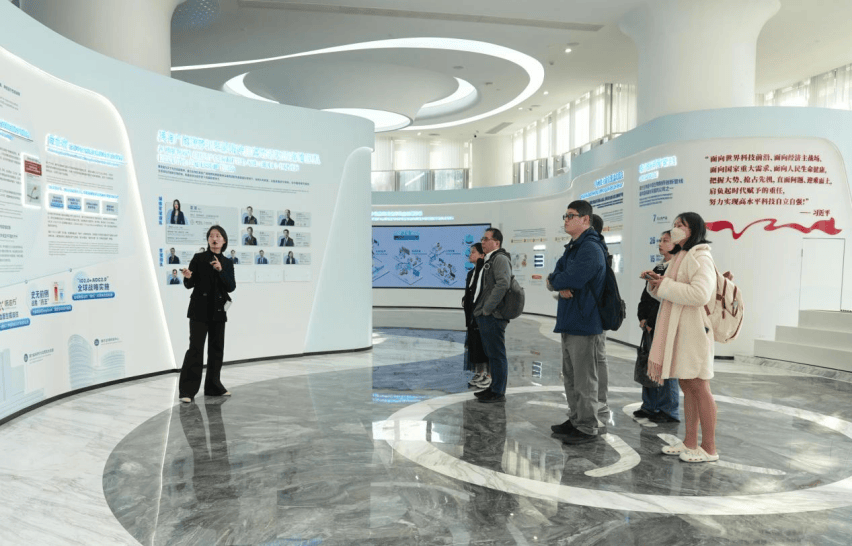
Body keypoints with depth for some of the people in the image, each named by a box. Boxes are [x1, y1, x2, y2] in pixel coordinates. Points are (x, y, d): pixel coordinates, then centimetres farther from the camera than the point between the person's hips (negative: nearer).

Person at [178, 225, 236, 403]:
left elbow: (231, 287, -2)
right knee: (195, 348, -9)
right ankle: (187, 390, -4)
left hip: (218, 310, 4)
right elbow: (189, 285, 0)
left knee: (217, 348, 9)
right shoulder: (198, 258, -1)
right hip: (199, 310, -4)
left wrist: (220, 270, -15)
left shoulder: (227, 263, 8)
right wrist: (187, 277, -22)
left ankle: (213, 386, 22)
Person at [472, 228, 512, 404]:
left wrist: (487, 309, -20)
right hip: (485, 316, 10)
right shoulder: (489, 260, 20)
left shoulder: (500, 259, -10)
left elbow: (503, 284, -23)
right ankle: (494, 387, 26)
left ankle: (498, 392, 3)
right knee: (491, 354, 16)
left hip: (493, 316, -10)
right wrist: (479, 311, 15)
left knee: (496, 354, -3)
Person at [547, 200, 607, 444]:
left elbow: (572, 279, -26)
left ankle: (588, 428, 9)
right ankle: (575, 420, 30)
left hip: (583, 323, -10)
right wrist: (561, 286, -13)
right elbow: (557, 274, 10)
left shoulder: (590, 248, -16)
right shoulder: (573, 247, 17)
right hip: (569, 322, 10)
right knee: (570, 376, 18)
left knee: (584, 379, -1)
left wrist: (554, 281, -5)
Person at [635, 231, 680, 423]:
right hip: (650, 326, 8)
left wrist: (652, 322, -13)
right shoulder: (658, 268, 18)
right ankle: (650, 406, 21)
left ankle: (668, 411, 7)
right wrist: (643, 318, 5)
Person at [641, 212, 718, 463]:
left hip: (693, 330, -9)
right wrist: (656, 281, 6)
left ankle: (709, 448, 7)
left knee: (699, 387, -3)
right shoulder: (680, 257, 20)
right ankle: (690, 443, 21)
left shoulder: (700, 258, -11)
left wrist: (665, 285, -17)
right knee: (687, 387, 13)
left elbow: (700, 294, -25)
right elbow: (670, 295, 25)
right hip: (677, 331, 9)